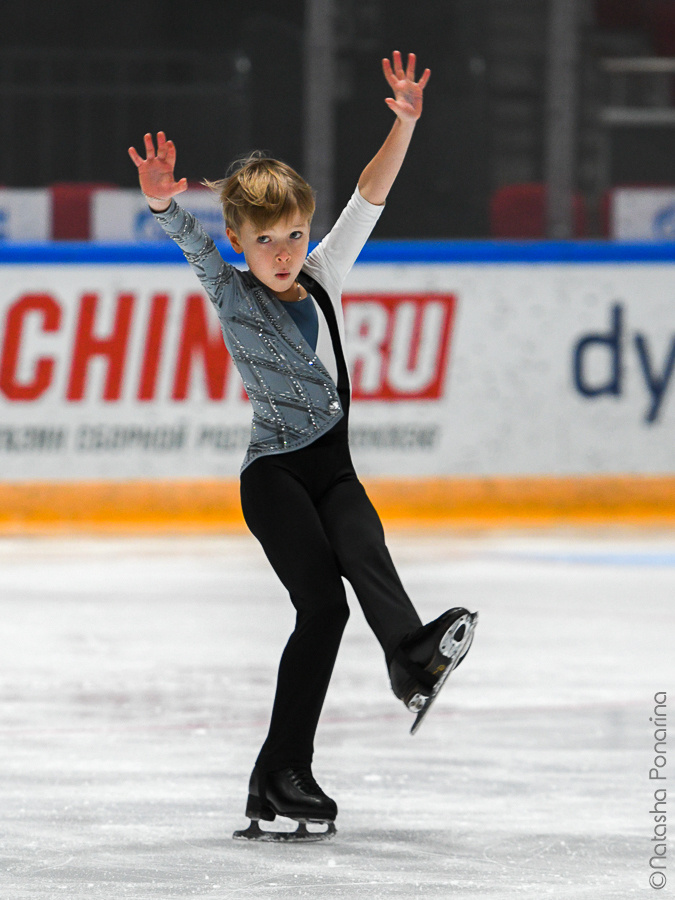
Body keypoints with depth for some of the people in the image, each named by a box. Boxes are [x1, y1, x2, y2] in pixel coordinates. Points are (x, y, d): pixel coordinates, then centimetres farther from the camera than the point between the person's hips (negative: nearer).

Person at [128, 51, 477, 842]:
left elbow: (369, 197, 6)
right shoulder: (231, 294, 0)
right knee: (322, 604, -16)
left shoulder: (323, 277, 11)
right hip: (274, 473, -4)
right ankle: (281, 772, -19)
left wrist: (405, 123, -6)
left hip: (333, 469, 4)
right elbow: (193, 245, -20)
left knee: (364, 548, -26)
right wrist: (163, 204, -40)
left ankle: (412, 655, -51)